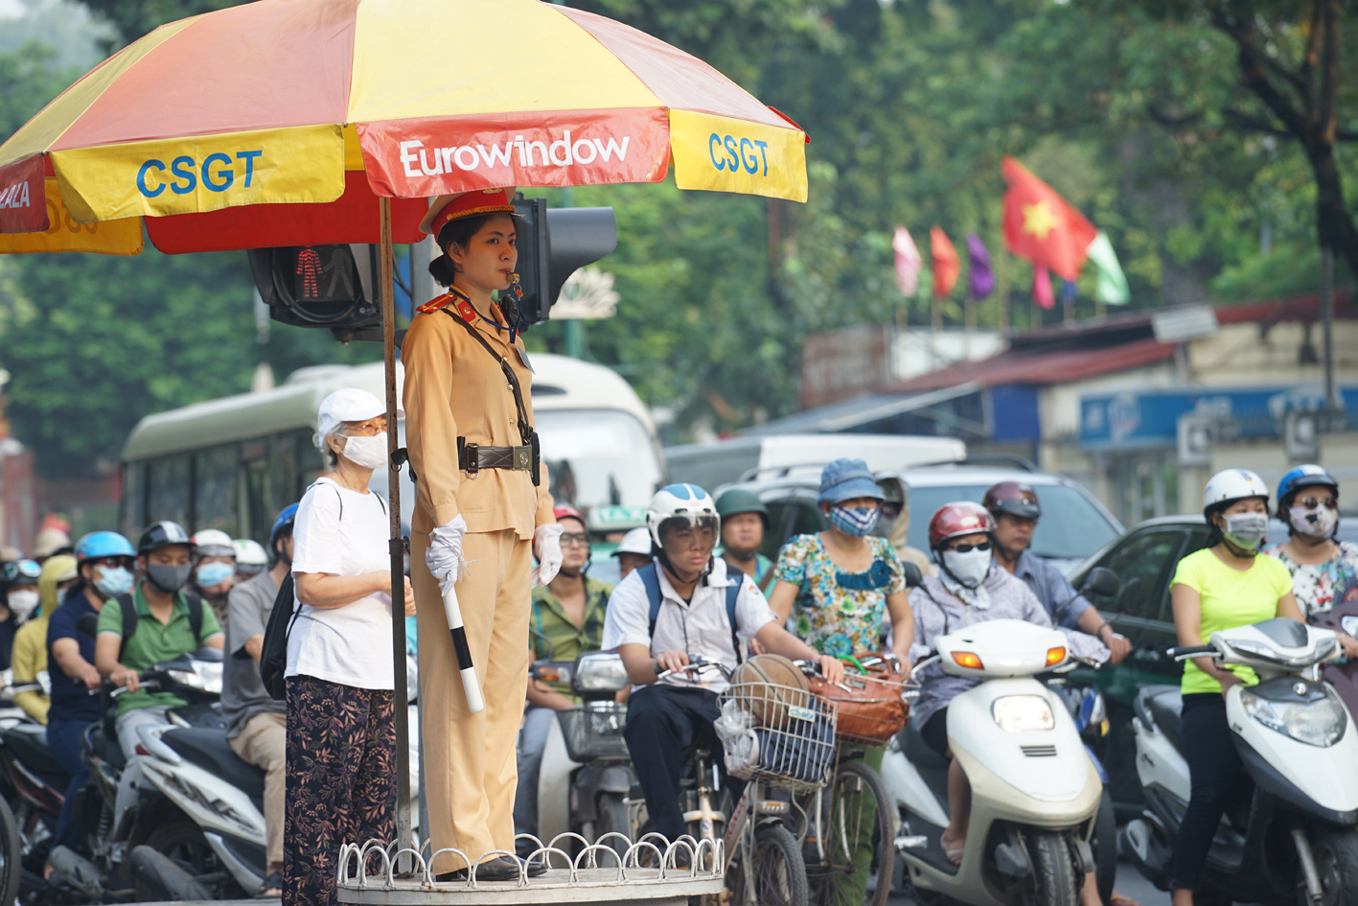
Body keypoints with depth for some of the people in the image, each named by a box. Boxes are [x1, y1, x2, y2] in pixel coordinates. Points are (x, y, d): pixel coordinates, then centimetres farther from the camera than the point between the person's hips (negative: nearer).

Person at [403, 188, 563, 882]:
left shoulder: (504, 330, 20)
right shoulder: (435, 328, -5)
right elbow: (428, 428, -12)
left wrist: (545, 520, 17)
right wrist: (446, 522, -19)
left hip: (513, 521, 9)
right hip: (464, 518, -9)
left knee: (506, 683, 7)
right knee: (459, 683, -8)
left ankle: (497, 835, 10)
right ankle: (461, 845, -9)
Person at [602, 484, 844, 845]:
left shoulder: (734, 584, 7)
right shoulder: (634, 591, 0)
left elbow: (773, 636, -5)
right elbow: (635, 666, -14)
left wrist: (818, 659, -27)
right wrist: (660, 663, -40)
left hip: (725, 697, 1)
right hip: (667, 695, -1)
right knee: (647, 714, -37)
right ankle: (672, 837, -33)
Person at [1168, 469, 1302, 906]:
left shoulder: (1274, 570, 18)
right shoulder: (1195, 567, 4)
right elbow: (1187, 634, -9)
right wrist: (1222, 674, -27)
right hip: (1209, 695, -4)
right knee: (1210, 794, -19)